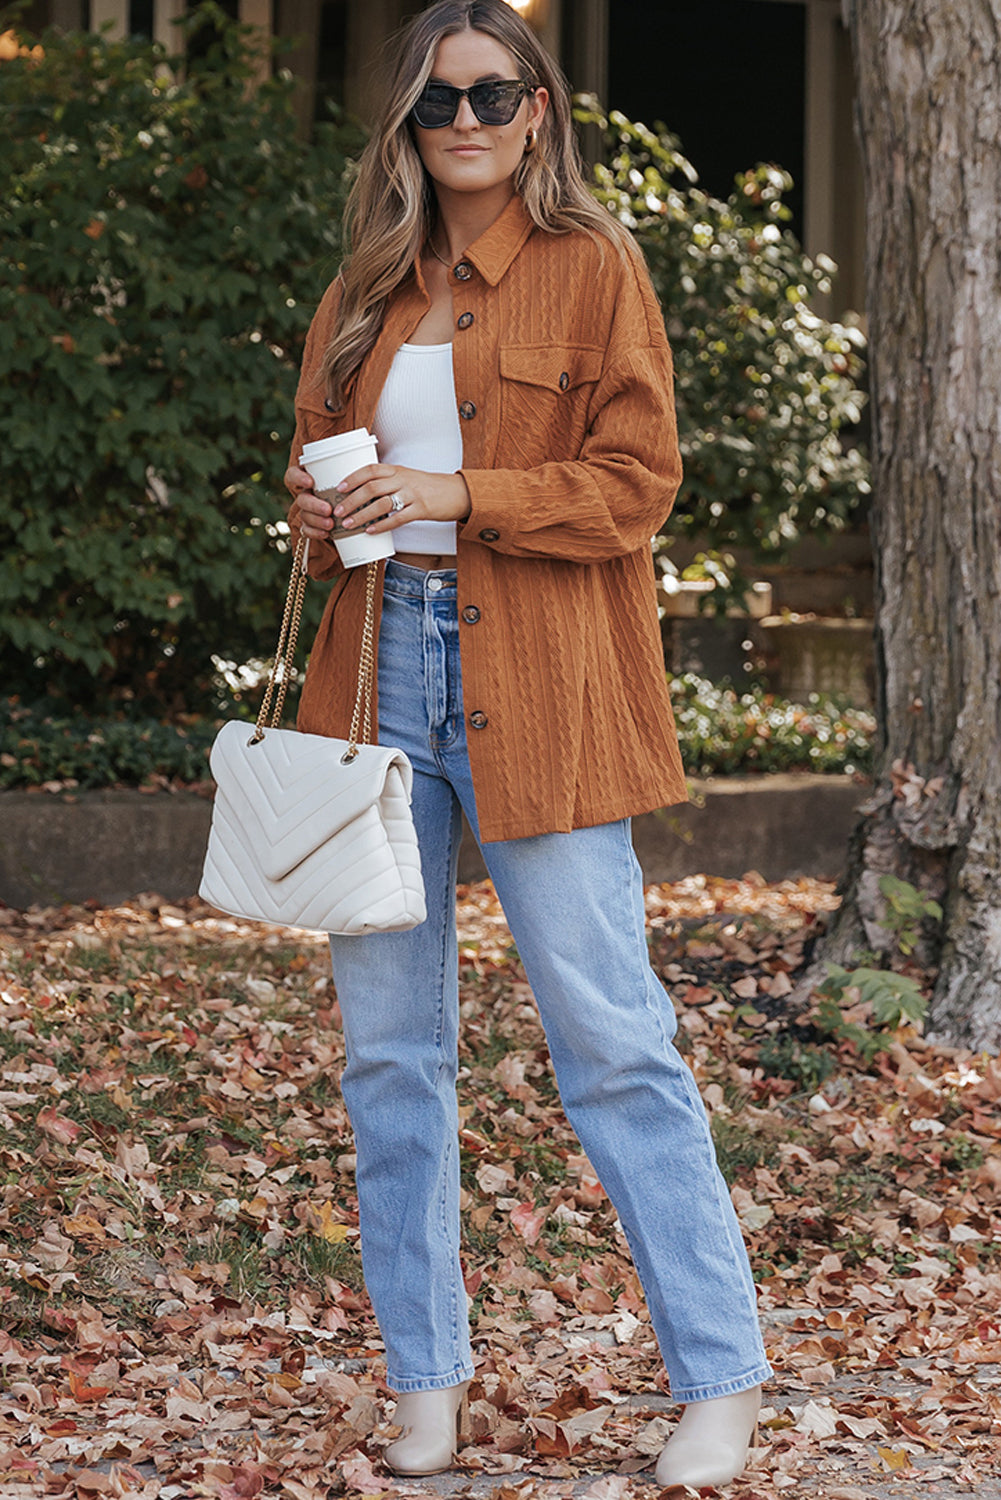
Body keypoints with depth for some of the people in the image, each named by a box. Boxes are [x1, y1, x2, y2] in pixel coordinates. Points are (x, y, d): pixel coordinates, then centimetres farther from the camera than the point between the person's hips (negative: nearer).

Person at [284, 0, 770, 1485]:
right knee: (388, 1043, 7)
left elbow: (635, 483, -6)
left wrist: (462, 496, -16)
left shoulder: (594, 269, 0)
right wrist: (322, 515, 0)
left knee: (612, 1039, -5)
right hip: (379, 666, 5)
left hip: (537, 687, -5)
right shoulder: (367, 290, 15)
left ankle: (720, 1377, 4)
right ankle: (426, 1375, 18)